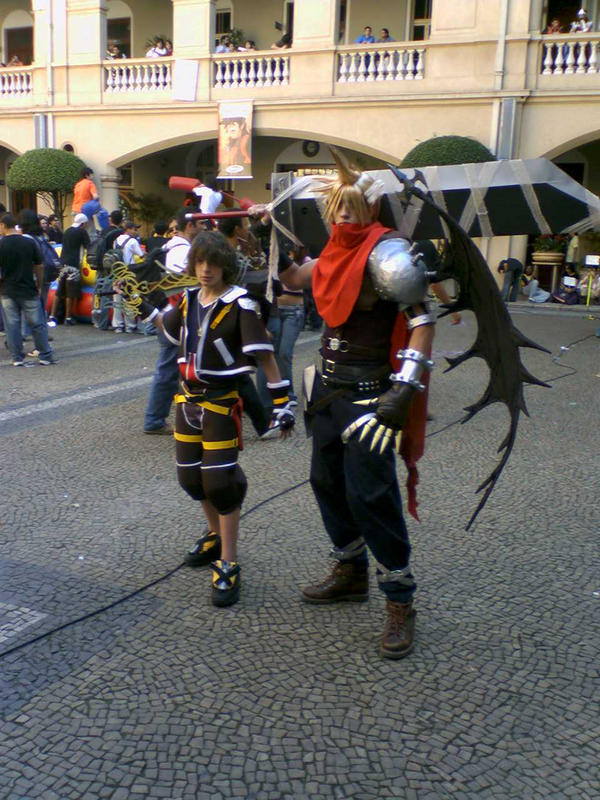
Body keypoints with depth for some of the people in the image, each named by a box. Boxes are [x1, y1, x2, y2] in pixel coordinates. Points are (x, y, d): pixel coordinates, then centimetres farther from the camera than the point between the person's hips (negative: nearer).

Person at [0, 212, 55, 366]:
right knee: (37, 324, 7)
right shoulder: (30, 242, -3)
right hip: (28, 291, 1)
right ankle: (45, 356, 10)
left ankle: (17, 358, 9)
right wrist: (39, 286, 12)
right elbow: (39, 267, 2)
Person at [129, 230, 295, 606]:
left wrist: (282, 403, -21)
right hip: (188, 397, 7)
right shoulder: (189, 298, 5)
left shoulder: (240, 304, -15)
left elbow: (264, 355, -18)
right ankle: (216, 535, 40)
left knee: (221, 481, -7)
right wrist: (146, 307, 18)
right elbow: (171, 330, 26)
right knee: (191, 477, 16)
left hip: (222, 400, -7)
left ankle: (228, 565, 4)